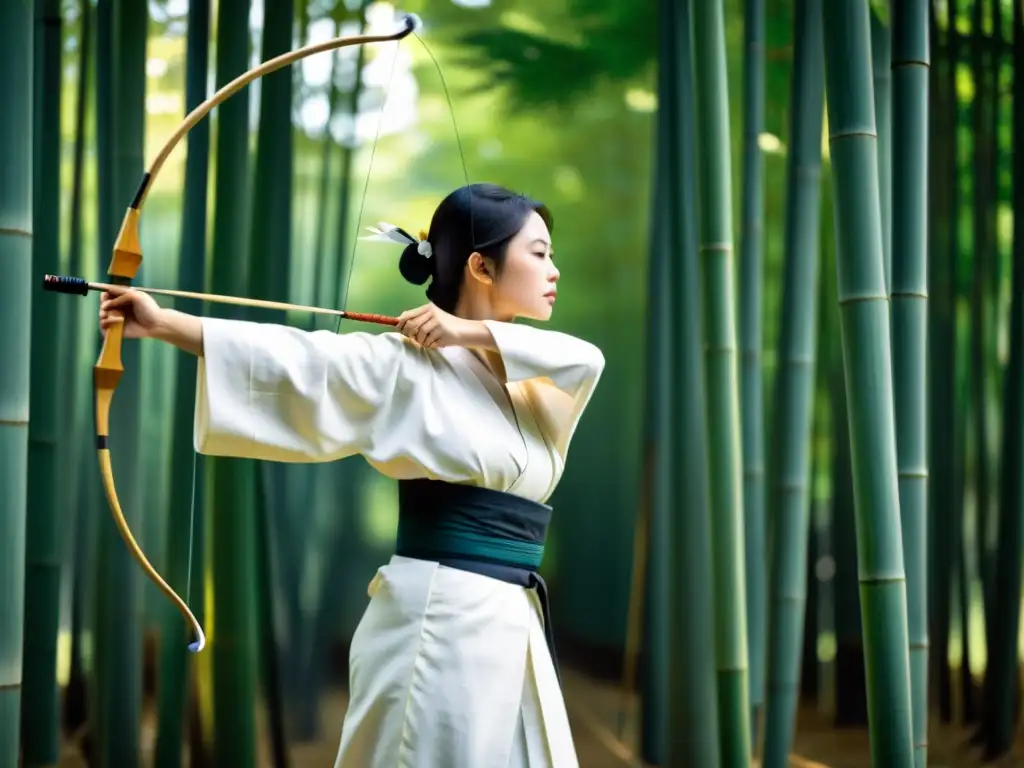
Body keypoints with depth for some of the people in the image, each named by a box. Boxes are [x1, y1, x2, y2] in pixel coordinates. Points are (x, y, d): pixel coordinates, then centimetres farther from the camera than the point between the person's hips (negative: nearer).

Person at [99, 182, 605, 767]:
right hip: (440, 618, -7)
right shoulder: (411, 364, -7)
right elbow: (296, 356, -16)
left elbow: (589, 359, -3)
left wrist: (478, 333, -12)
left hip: (511, 622, 7)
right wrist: (163, 324, -25)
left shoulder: (530, 375, 15)